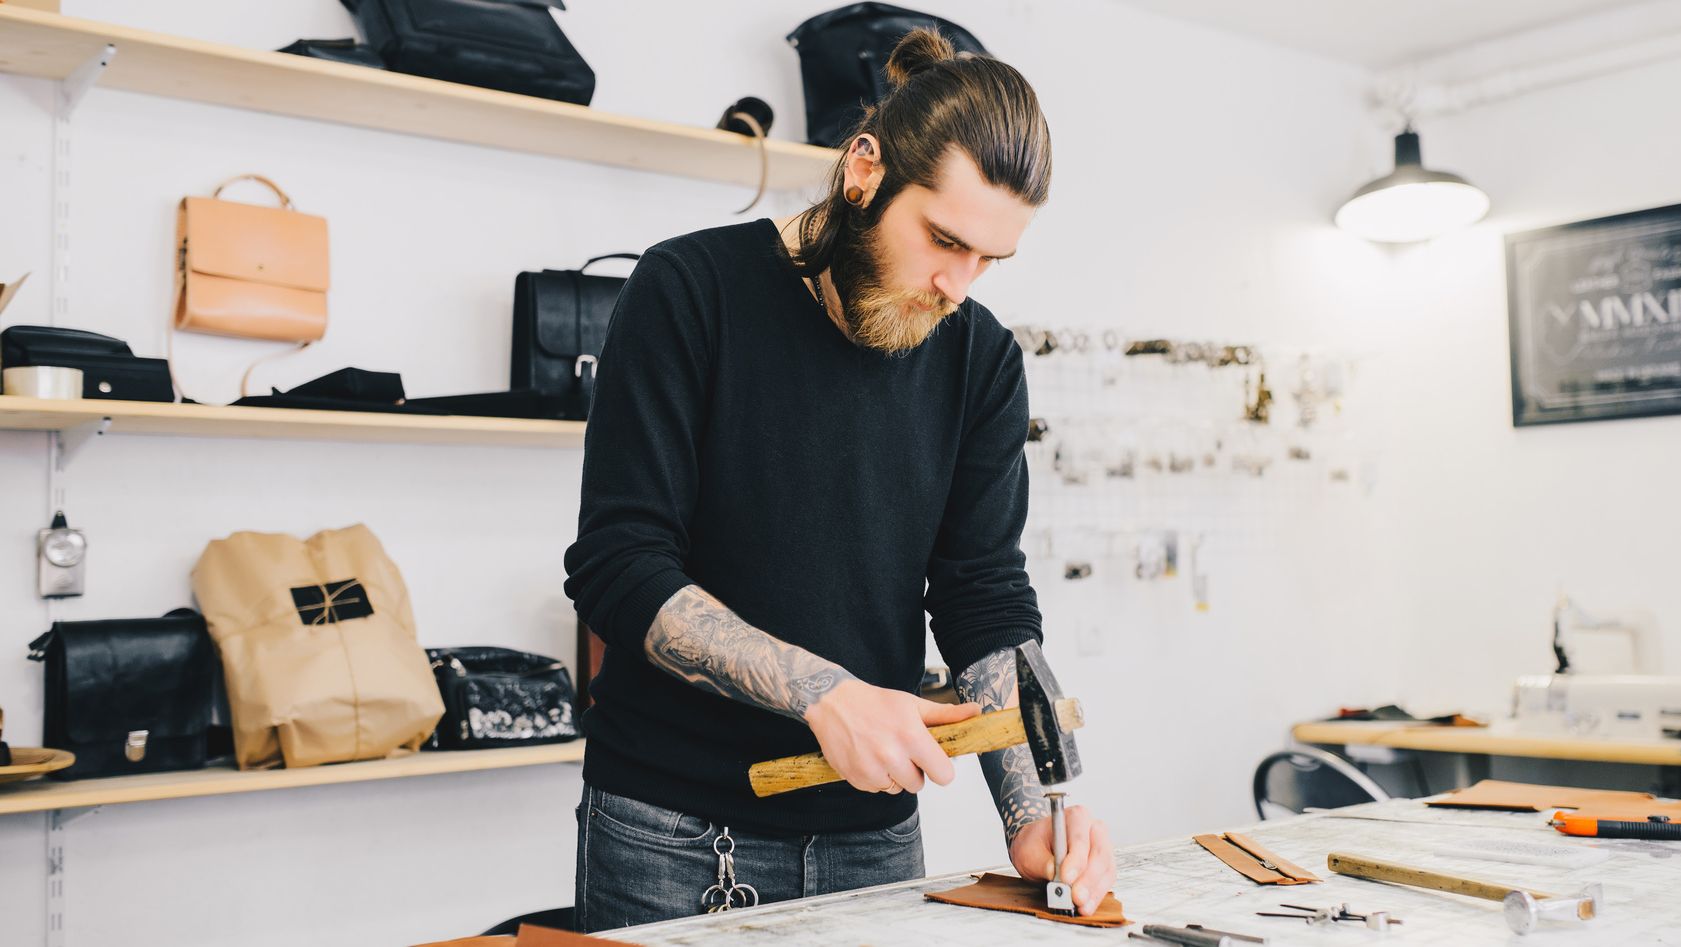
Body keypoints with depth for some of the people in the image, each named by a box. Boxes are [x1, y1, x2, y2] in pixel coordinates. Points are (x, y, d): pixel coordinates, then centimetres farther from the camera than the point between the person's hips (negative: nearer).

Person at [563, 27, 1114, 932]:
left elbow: (987, 601, -1)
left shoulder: (981, 358, 1)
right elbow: (616, 568, -16)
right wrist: (826, 694, -25)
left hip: (871, 830, 4)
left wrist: (1030, 813, -14)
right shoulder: (691, 289, -11)